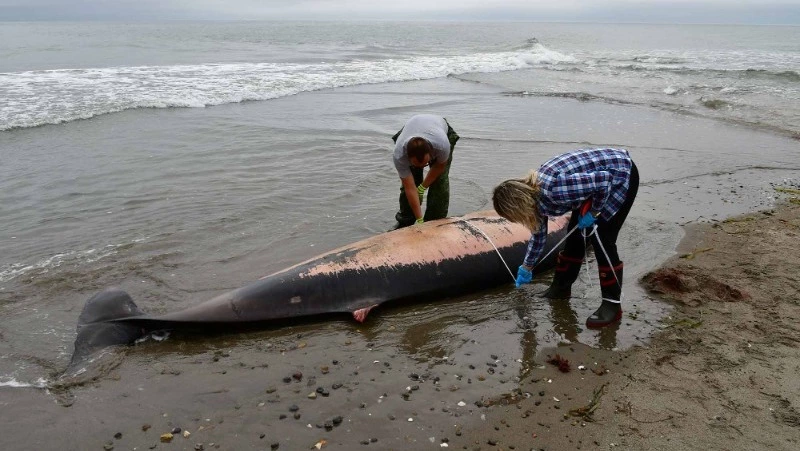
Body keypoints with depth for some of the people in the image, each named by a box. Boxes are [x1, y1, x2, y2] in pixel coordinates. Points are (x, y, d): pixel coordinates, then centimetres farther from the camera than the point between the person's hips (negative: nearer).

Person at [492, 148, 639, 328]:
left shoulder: (552, 190, -34)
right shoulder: (534, 192, -6)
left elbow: (604, 180, -29)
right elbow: (538, 231, 11)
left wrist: (592, 213, -15)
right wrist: (527, 267, 22)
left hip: (622, 174, -8)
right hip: (597, 179, 8)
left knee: (601, 239, -11)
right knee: (574, 233, 8)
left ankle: (613, 304, -1)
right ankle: (561, 287, 24)